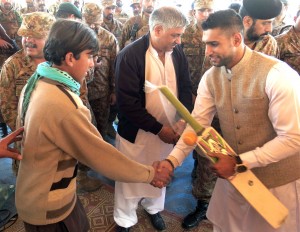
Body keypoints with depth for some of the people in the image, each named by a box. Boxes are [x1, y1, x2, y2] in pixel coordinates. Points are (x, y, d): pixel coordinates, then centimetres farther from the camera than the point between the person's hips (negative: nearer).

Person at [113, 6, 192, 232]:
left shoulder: (178, 52, -5)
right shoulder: (129, 56, -21)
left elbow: (186, 88, 3)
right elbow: (127, 104, -22)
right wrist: (158, 129, -20)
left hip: (167, 130, 5)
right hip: (136, 133, -4)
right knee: (130, 178, 15)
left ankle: (153, 208, 53)